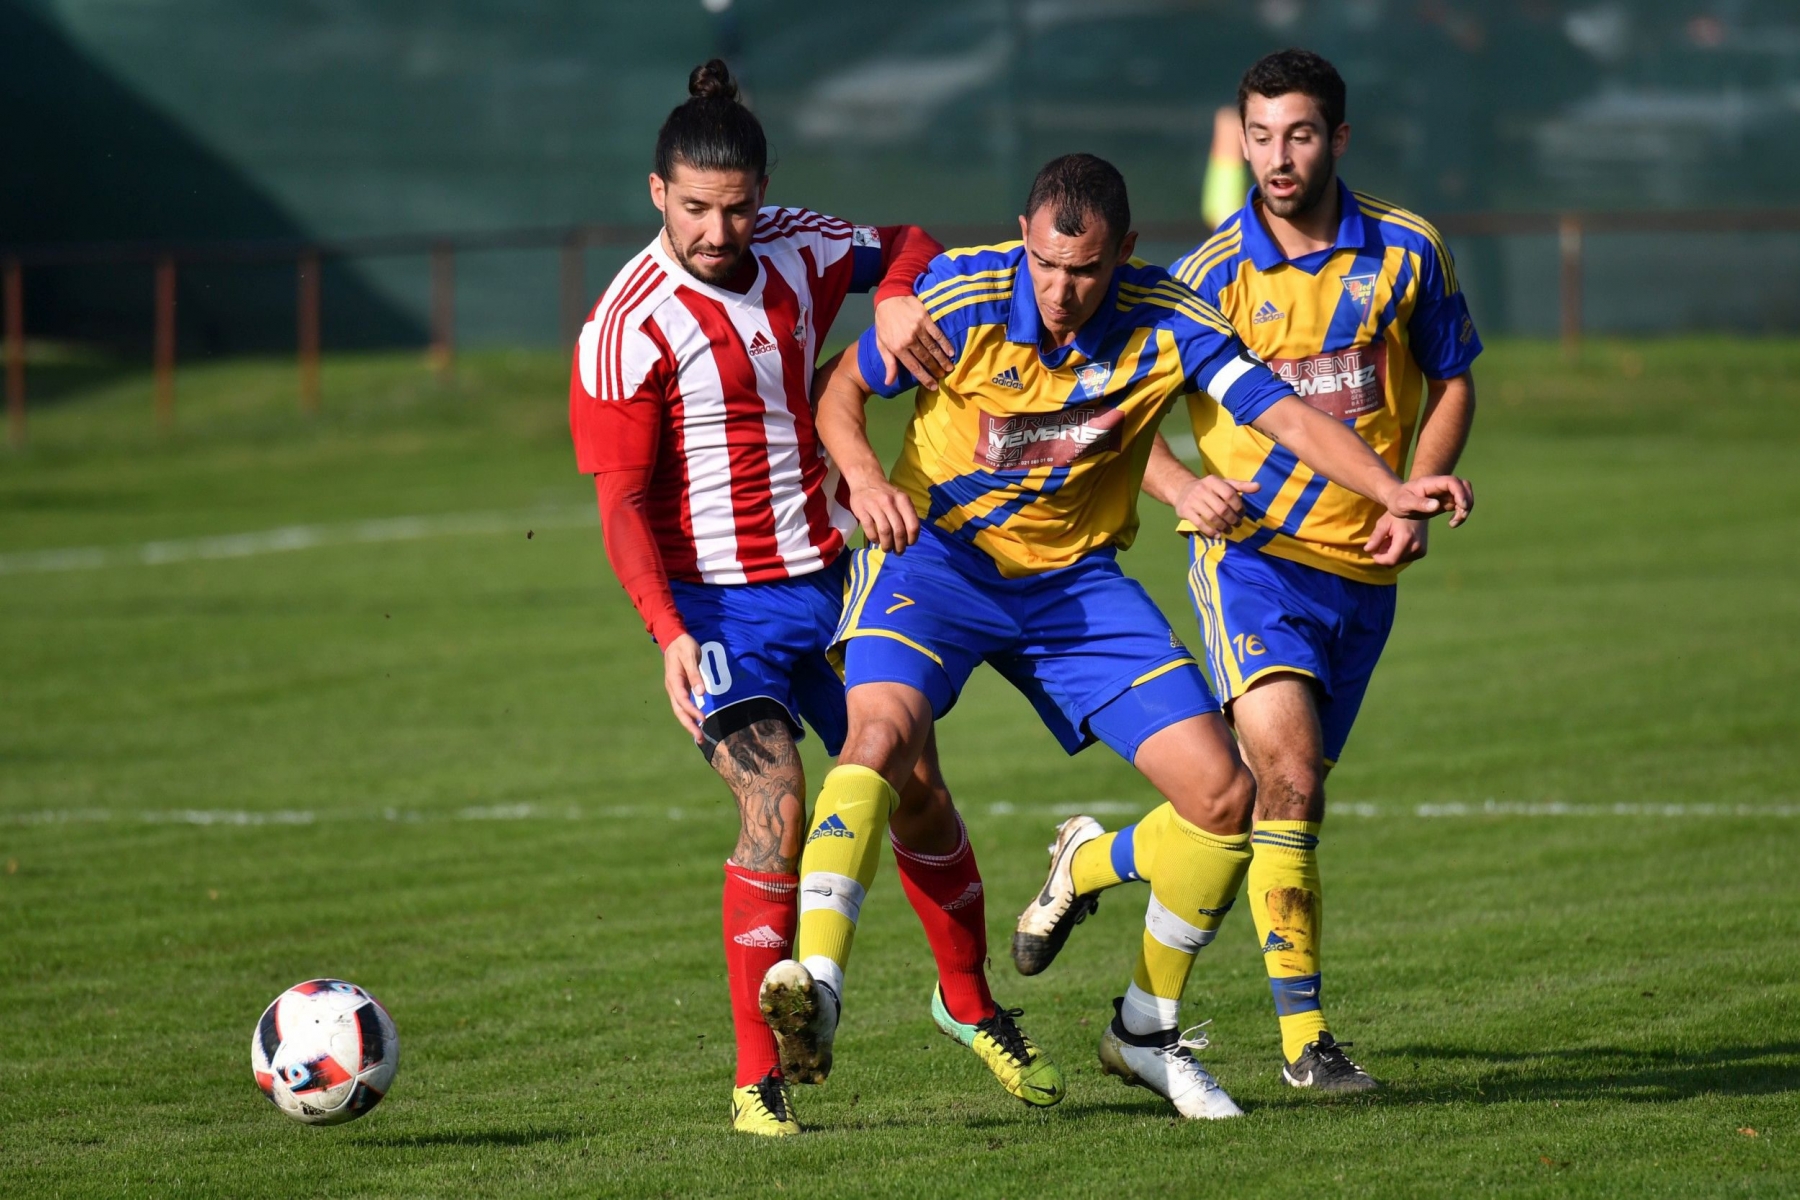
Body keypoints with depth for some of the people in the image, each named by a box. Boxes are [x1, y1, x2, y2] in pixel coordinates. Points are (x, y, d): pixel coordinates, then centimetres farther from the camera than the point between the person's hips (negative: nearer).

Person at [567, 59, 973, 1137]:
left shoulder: (797, 253, -1)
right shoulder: (629, 328, -16)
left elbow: (907, 244, 19)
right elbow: (623, 503, -14)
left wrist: (898, 297, -5)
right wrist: (668, 631, -26)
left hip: (831, 576, 5)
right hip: (720, 600, -5)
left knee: (918, 793, 9)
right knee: (777, 812, -20)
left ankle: (970, 1000, 32)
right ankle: (759, 1076, -15)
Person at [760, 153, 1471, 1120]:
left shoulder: (1166, 324, -13)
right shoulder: (961, 297, -16)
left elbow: (1286, 414, -17)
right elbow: (839, 387, -4)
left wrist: (1393, 491, -33)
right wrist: (864, 476, -24)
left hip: (1077, 579, 3)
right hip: (938, 553, -3)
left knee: (1222, 793, -6)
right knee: (883, 731, -33)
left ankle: (1146, 1031, 14)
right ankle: (816, 985, -44)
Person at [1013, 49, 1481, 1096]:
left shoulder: (1406, 252, 1)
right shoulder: (1214, 274, -6)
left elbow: (1453, 382, 14)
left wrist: (1416, 501, -1)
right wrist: (1185, 487, -18)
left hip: (1362, 569, 4)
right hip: (1252, 549, -4)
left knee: (1275, 798, 8)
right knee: (1288, 777, -21)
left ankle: (1095, 859, 35)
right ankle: (1303, 1034, -15)